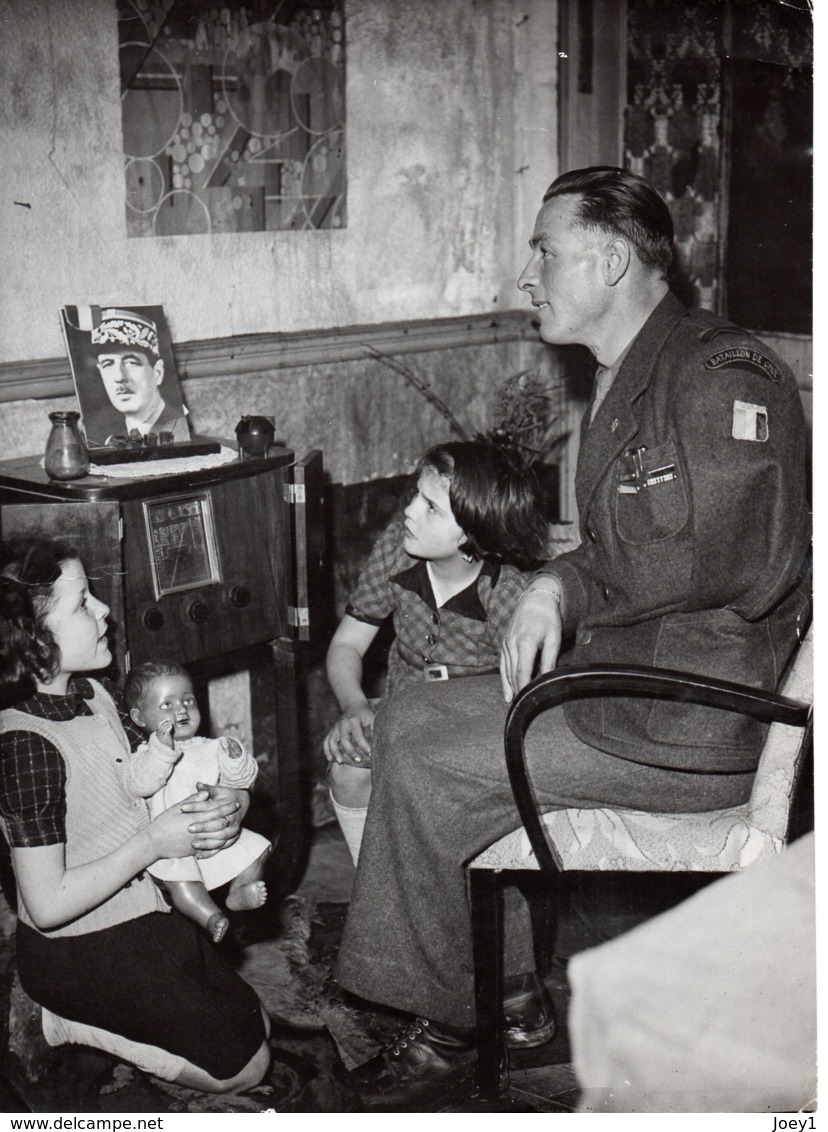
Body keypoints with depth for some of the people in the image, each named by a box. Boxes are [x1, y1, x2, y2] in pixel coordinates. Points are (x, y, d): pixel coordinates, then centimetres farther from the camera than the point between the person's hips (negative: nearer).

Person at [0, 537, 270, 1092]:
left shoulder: (94, 694, -1)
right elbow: (47, 906, -26)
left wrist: (226, 802, -12)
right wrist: (154, 843, -23)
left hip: (146, 912, 8)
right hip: (81, 952, -8)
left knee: (256, 1024, 16)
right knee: (244, 1064, 0)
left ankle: (79, 1018, 15)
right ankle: (72, 1024, 6)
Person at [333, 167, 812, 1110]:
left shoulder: (721, 376, -15)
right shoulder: (620, 385, 16)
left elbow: (736, 567, -23)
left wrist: (566, 585, -14)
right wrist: (554, 594, -5)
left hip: (697, 724, -10)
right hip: (622, 676, 10)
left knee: (426, 766, -13)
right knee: (405, 720, 4)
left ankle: (451, 1024, 8)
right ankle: (508, 995, 9)